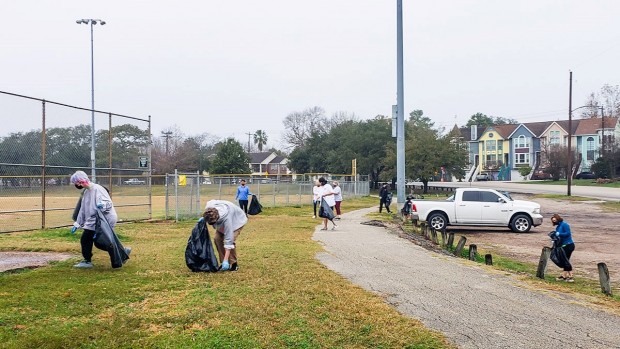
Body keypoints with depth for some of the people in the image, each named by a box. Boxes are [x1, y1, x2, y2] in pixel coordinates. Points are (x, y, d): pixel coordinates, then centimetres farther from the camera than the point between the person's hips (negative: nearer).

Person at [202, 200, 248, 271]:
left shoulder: (226, 218, -45)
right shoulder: (208, 206, -30)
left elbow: (228, 239, -42)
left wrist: (226, 260, -42)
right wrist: (204, 218, -14)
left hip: (238, 220, -7)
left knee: (231, 240, -25)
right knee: (217, 238, -11)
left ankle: (234, 264, -8)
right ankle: (223, 263, 0)